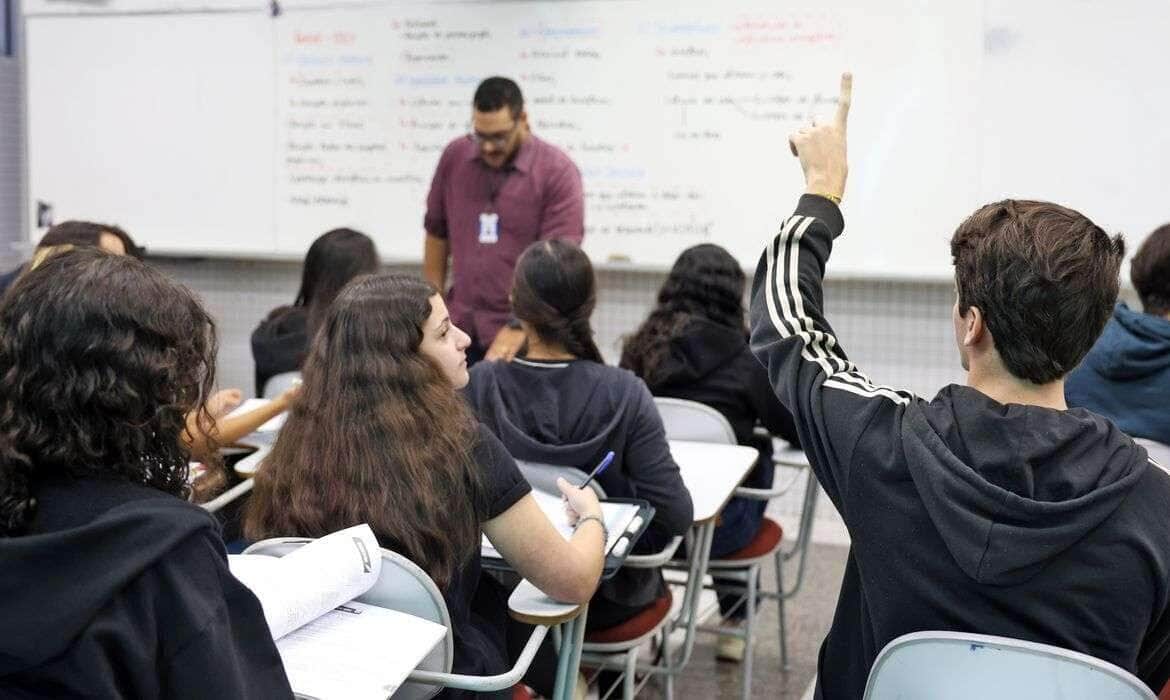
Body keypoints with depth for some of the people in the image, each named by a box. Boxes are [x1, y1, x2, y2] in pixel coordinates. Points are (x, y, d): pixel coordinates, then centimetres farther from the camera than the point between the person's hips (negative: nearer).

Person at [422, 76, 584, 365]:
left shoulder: (558, 171, -11)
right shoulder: (454, 157, 3)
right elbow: (436, 233, 13)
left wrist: (518, 328, -25)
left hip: (524, 336, -4)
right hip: (460, 331, 4)